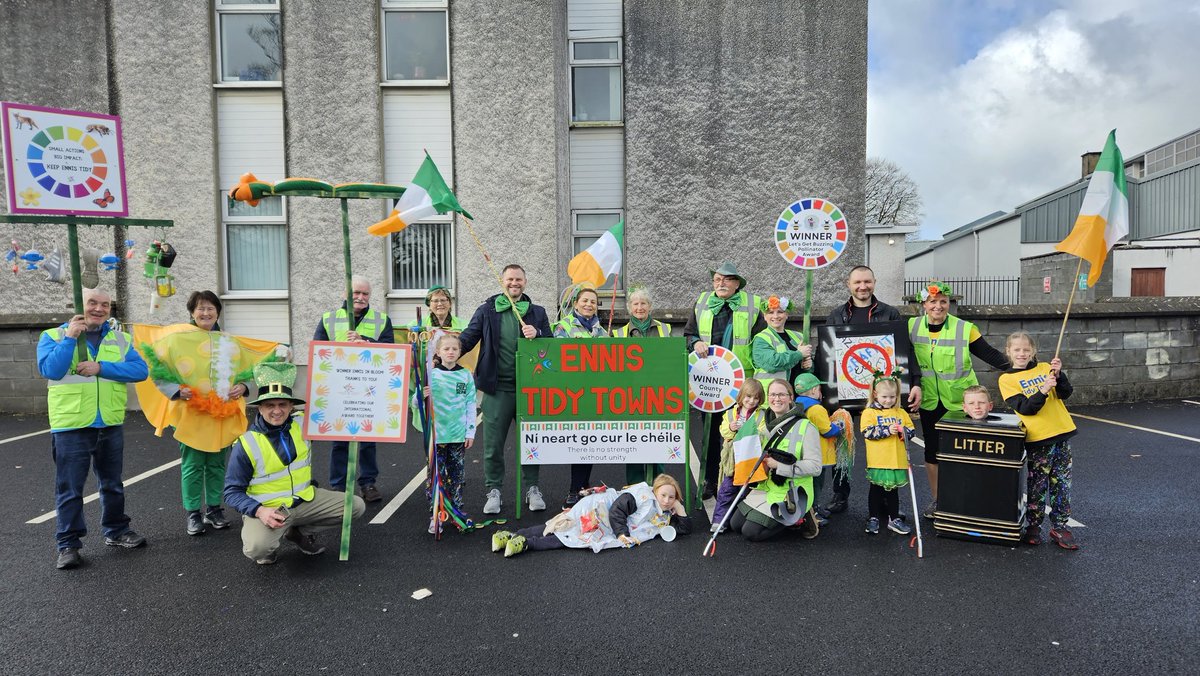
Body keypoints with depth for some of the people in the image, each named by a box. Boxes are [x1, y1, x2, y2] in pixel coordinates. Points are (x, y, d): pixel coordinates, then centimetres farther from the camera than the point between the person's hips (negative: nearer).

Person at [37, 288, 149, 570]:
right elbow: (49, 370, -18)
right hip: (70, 427, -3)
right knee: (69, 489, 2)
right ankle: (68, 544, 14)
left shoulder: (120, 339, 6)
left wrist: (101, 367, -17)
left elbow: (140, 370, -8)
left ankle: (116, 531, 30)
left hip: (111, 425, 3)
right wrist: (70, 337, -17)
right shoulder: (54, 336, -1)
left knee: (112, 484, 16)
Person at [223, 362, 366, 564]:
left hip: (306, 500, 5)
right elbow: (232, 492, -7)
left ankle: (300, 531, 14)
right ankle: (270, 541, 7)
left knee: (356, 506, -4)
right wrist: (259, 511, -26)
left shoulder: (302, 424, -3)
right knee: (257, 548, -34)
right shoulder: (246, 444, -14)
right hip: (267, 509, -5)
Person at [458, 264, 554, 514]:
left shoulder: (537, 313, 9)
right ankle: (494, 491, 20)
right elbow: (468, 338, 0)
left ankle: (532, 488, 25)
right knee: (493, 442, 5)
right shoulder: (487, 310, 5)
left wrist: (536, 334, -12)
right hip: (497, 387, -1)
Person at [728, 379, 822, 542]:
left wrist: (778, 465, -23)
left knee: (751, 532, -13)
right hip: (764, 487, 8)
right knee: (735, 524, 4)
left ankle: (798, 517, 5)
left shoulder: (805, 427, -14)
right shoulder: (767, 424, 8)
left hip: (789, 493, -8)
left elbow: (815, 467, -21)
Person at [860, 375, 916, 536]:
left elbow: (911, 430, 9)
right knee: (876, 489, 8)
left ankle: (894, 519, 25)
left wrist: (903, 431, -13)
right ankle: (874, 518, 20)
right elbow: (867, 432, -16)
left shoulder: (901, 412, 9)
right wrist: (887, 430, -24)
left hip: (897, 460, 4)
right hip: (877, 460, -3)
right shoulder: (869, 412, -5)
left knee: (892, 489, 15)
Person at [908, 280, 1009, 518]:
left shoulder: (964, 328, -10)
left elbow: (989, 354, -10)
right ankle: (936, 500, 24)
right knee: (932, 449, 10)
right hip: (929, 400, 2)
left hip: (959, 400, -2)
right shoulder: (912, 326, -3)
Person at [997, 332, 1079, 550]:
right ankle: (1033, 527, 17)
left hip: (1062, 432, 4)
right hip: (1038, 438, -3)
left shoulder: (1044, 368, 8)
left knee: (1062, 484, 9)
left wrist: (1058, 374, -16)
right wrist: (1042, 391, -25)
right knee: (1038, 485, 3)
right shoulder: (1007, 379, -4)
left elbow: (1065, 394, -1)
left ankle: (1060, 527, 20)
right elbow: (1024, 408, -12)